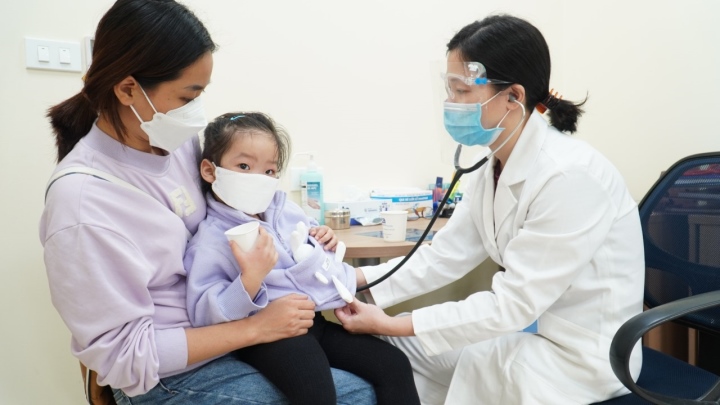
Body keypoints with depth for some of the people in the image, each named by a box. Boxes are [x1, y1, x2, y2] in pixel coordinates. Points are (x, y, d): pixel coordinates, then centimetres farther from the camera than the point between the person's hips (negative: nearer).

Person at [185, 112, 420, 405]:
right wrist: (250, 279, -30)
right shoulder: (211, 240, -7)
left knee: (394, 364, 3)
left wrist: (328, 242, 8)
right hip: (269, 334, -7)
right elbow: (204, 314, -17)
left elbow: (317, 256, 31)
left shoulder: (287, 210, 13)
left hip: (316, 319, 8)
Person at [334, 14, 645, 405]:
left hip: (582, 350, -7)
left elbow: (512, 304, -26)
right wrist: (357, 280, -12)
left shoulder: (568, 176, -28)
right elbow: (444, 257, -1)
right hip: (530, 324, 7)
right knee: (399, 347, 5)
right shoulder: (494, 170, -2)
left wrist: (391, 324, -24)